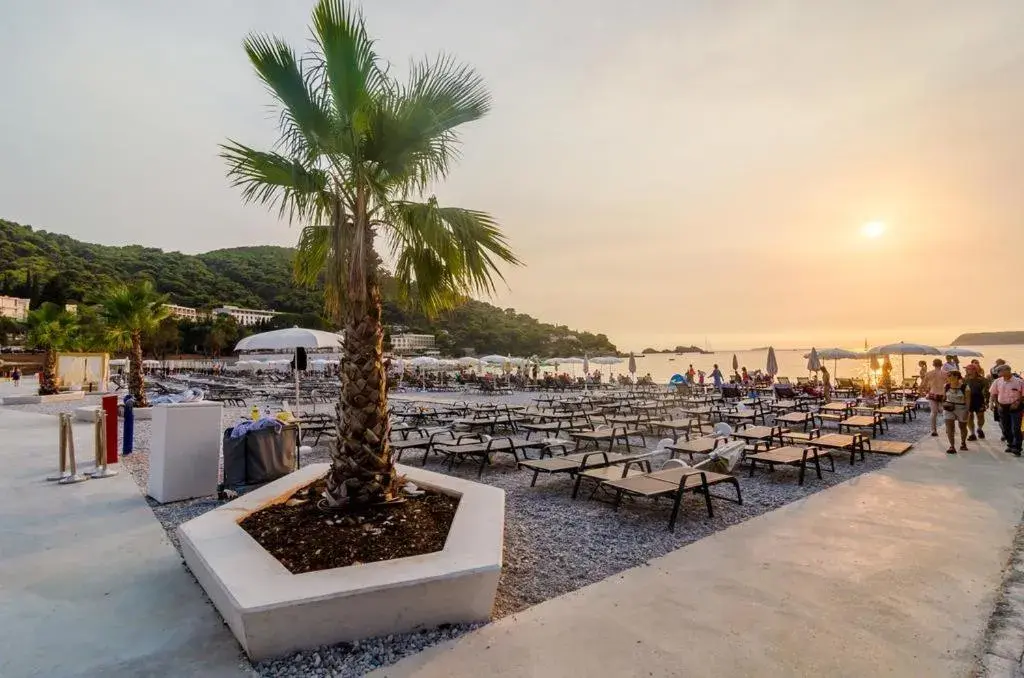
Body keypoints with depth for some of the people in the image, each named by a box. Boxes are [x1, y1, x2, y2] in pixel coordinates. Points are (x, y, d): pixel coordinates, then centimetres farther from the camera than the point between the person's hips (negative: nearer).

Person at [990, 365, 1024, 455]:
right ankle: (1010, 445, 25)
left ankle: (1016, 448, -3)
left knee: (1015, 429, -7)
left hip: (1015, 407, -4)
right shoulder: (997, 382, 2)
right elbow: (993, 394, 11)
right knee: (1006, 429, 12)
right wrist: (997, 404, 2)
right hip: (1002, 407, 4)